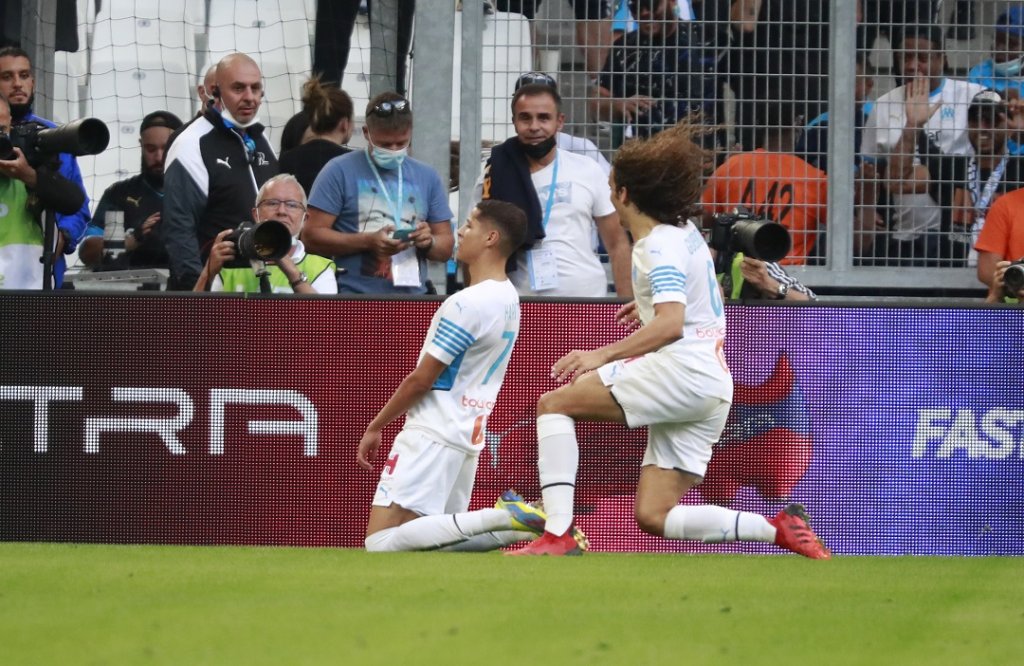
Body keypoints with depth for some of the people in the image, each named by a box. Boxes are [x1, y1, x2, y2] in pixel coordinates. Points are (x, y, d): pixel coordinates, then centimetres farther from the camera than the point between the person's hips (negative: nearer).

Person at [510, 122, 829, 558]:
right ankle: (780, 528, -4)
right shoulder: (685, 232, 19)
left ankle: (558, 534, -23)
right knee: (653, 516, 5)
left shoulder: (660, 247, -8)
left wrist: (602, 355, -29)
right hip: (713, 389, 9)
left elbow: (671, 325, -23)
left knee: (554, 403, -8)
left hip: (684, 368, -9)